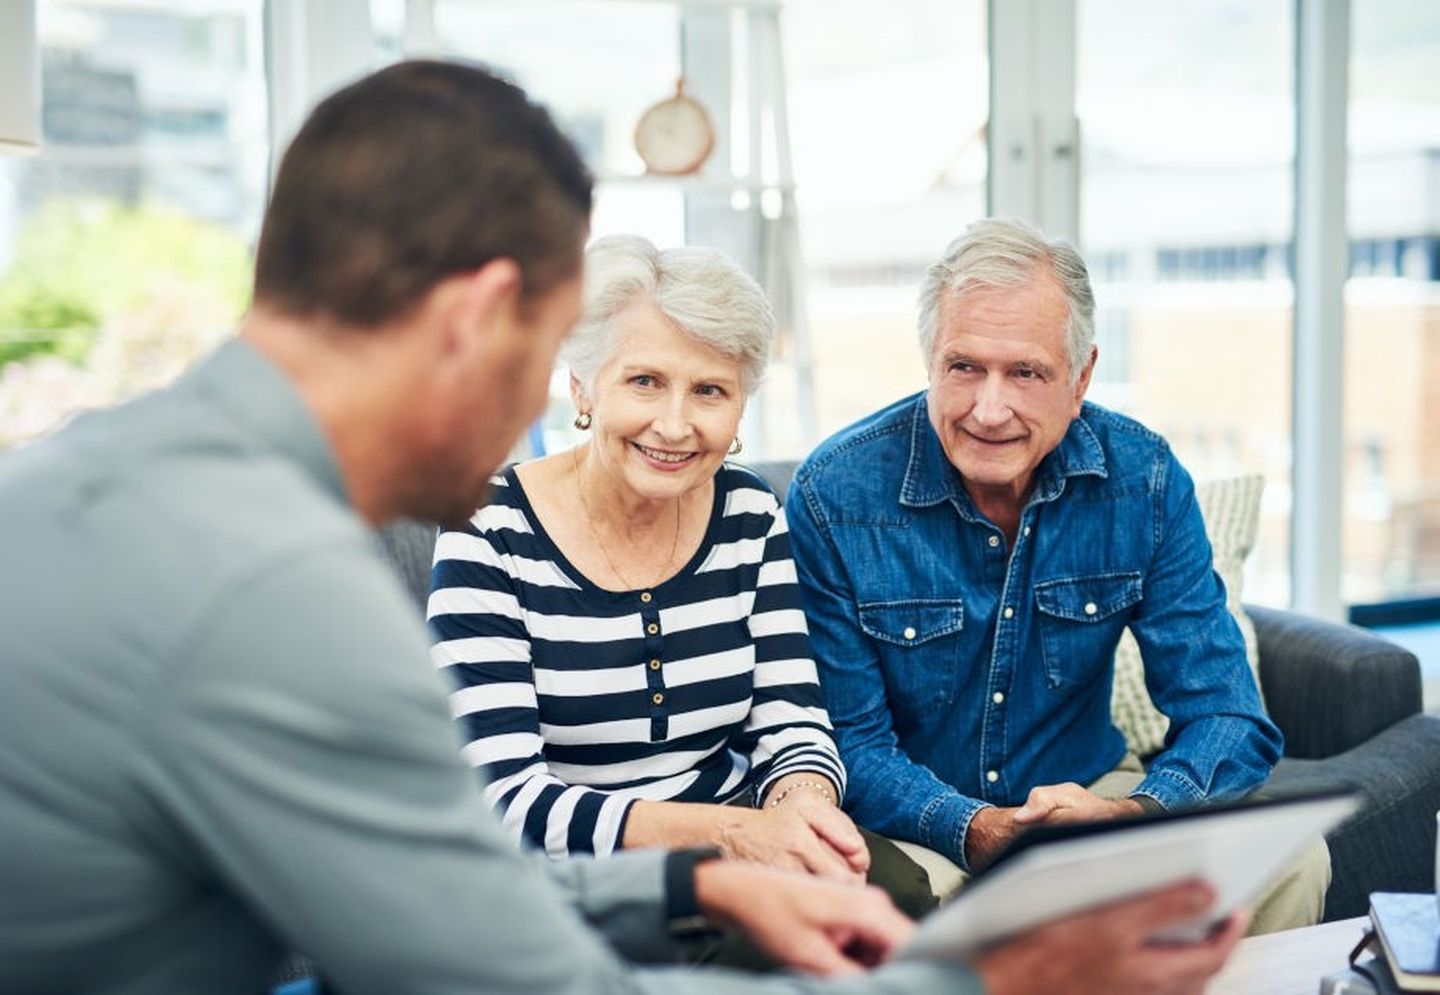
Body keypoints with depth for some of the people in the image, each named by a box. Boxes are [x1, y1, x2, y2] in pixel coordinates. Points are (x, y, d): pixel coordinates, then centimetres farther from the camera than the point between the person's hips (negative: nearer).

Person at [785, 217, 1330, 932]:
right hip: (915, 828, -3)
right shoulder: (834, 498, -16)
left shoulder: (1144, 479, -8)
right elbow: (852, 746, -13)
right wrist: (977, 832, -33)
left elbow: (1226, 717, -9)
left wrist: (1128, 819, -31)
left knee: (1290, 859, -18)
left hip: (1088, 791, 4)